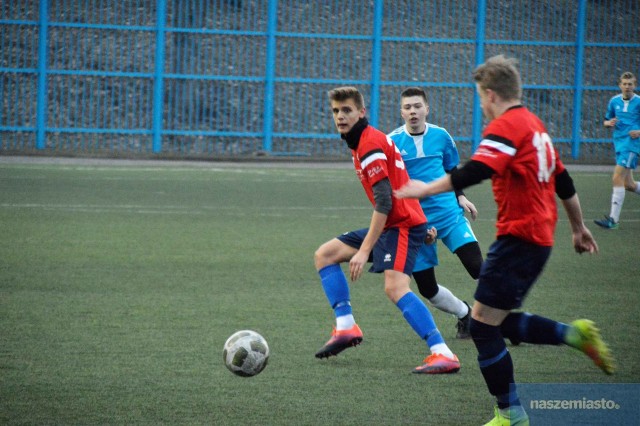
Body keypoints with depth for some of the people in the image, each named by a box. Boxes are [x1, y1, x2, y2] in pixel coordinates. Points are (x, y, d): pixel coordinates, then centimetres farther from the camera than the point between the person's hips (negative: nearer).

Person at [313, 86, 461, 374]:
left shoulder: (369, 145, -17)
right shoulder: (361, 141, 14)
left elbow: (384, 202, -23)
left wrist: (364, 251, -25)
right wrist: (422, 226, 26)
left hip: (402, 224, -11)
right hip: (393, 223, 11)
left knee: (395, 288, -28)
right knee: (324, 255, 13)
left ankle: (443, 354, -33)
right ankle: (346, 327, 9)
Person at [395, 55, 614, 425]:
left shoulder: (506, 125, -12)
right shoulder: (535, 124, 16)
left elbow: (475, 172, -27)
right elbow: (564, 182, 23)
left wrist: (425, 189, -27)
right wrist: (579, 227, 32)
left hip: (518, 238, -10)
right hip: (540, 237, 10)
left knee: (483, 325, -5)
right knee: (501, 323, 18)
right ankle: (576, 334, 9)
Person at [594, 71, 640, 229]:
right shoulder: (614, 101, 9)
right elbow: (606, 121, 20)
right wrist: (609, 123, -3)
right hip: (619, 143, 6)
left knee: (617, 178, -17)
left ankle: (613, 219, -17)